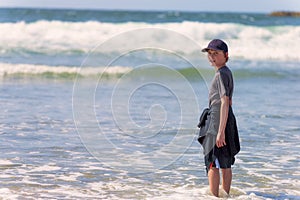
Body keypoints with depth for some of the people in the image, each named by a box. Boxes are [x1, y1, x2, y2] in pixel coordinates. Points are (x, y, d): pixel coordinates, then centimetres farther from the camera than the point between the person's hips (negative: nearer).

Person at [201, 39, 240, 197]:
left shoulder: (221, 74, -16)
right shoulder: (227, 73, 14)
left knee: (212, 164, -7)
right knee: (226, 164, 13)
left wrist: (221, 131, -25)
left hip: (218, 121, -10)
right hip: (228, 121, 10)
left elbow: (225, 103, -22)